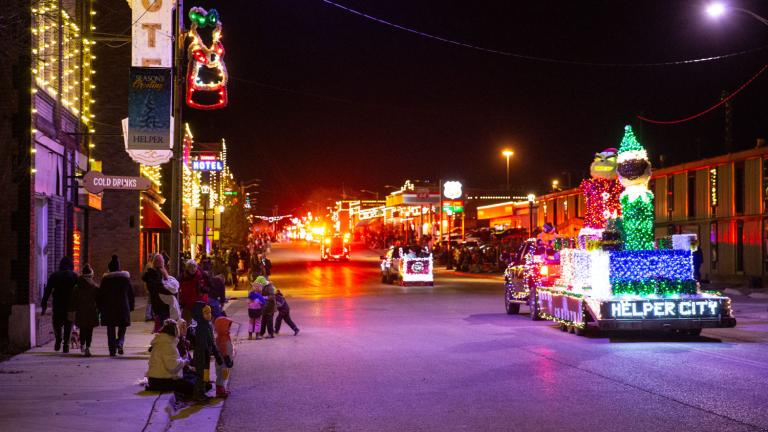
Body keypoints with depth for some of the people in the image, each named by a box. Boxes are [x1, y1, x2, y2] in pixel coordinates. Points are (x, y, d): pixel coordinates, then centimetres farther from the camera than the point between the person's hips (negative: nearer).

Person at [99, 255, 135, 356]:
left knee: (111, 329, 7)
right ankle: (120, 343, -12)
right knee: (122, 326, 13)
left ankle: (112, 349, 5)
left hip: (109, 307, 0)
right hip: (123, 306, 0)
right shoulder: (126, 277, 1)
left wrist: (100, 307, 7)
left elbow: (101, 294, -1)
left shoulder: (105, 278, -2)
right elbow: (131, 293, 4)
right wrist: (131, 306, 11)